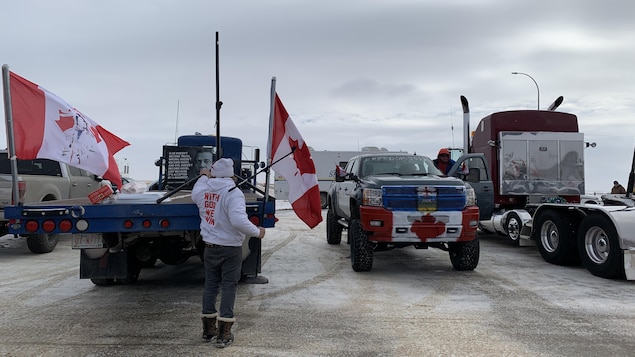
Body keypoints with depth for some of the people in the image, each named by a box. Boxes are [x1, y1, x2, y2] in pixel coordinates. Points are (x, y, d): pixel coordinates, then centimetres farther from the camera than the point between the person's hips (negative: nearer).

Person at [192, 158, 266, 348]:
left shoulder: (203, 190, -1)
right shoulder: (233, 193, -19)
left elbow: (194, 194, 26)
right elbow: (239, 221, -32)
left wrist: (204, 177, 40)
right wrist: (257, 232, -17)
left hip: (210, 247, 6)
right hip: (230, 249, -5)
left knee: (210, 286, 15)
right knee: (228, 288, 3)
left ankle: (208, 330, 26)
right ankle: (223, 335, 7)